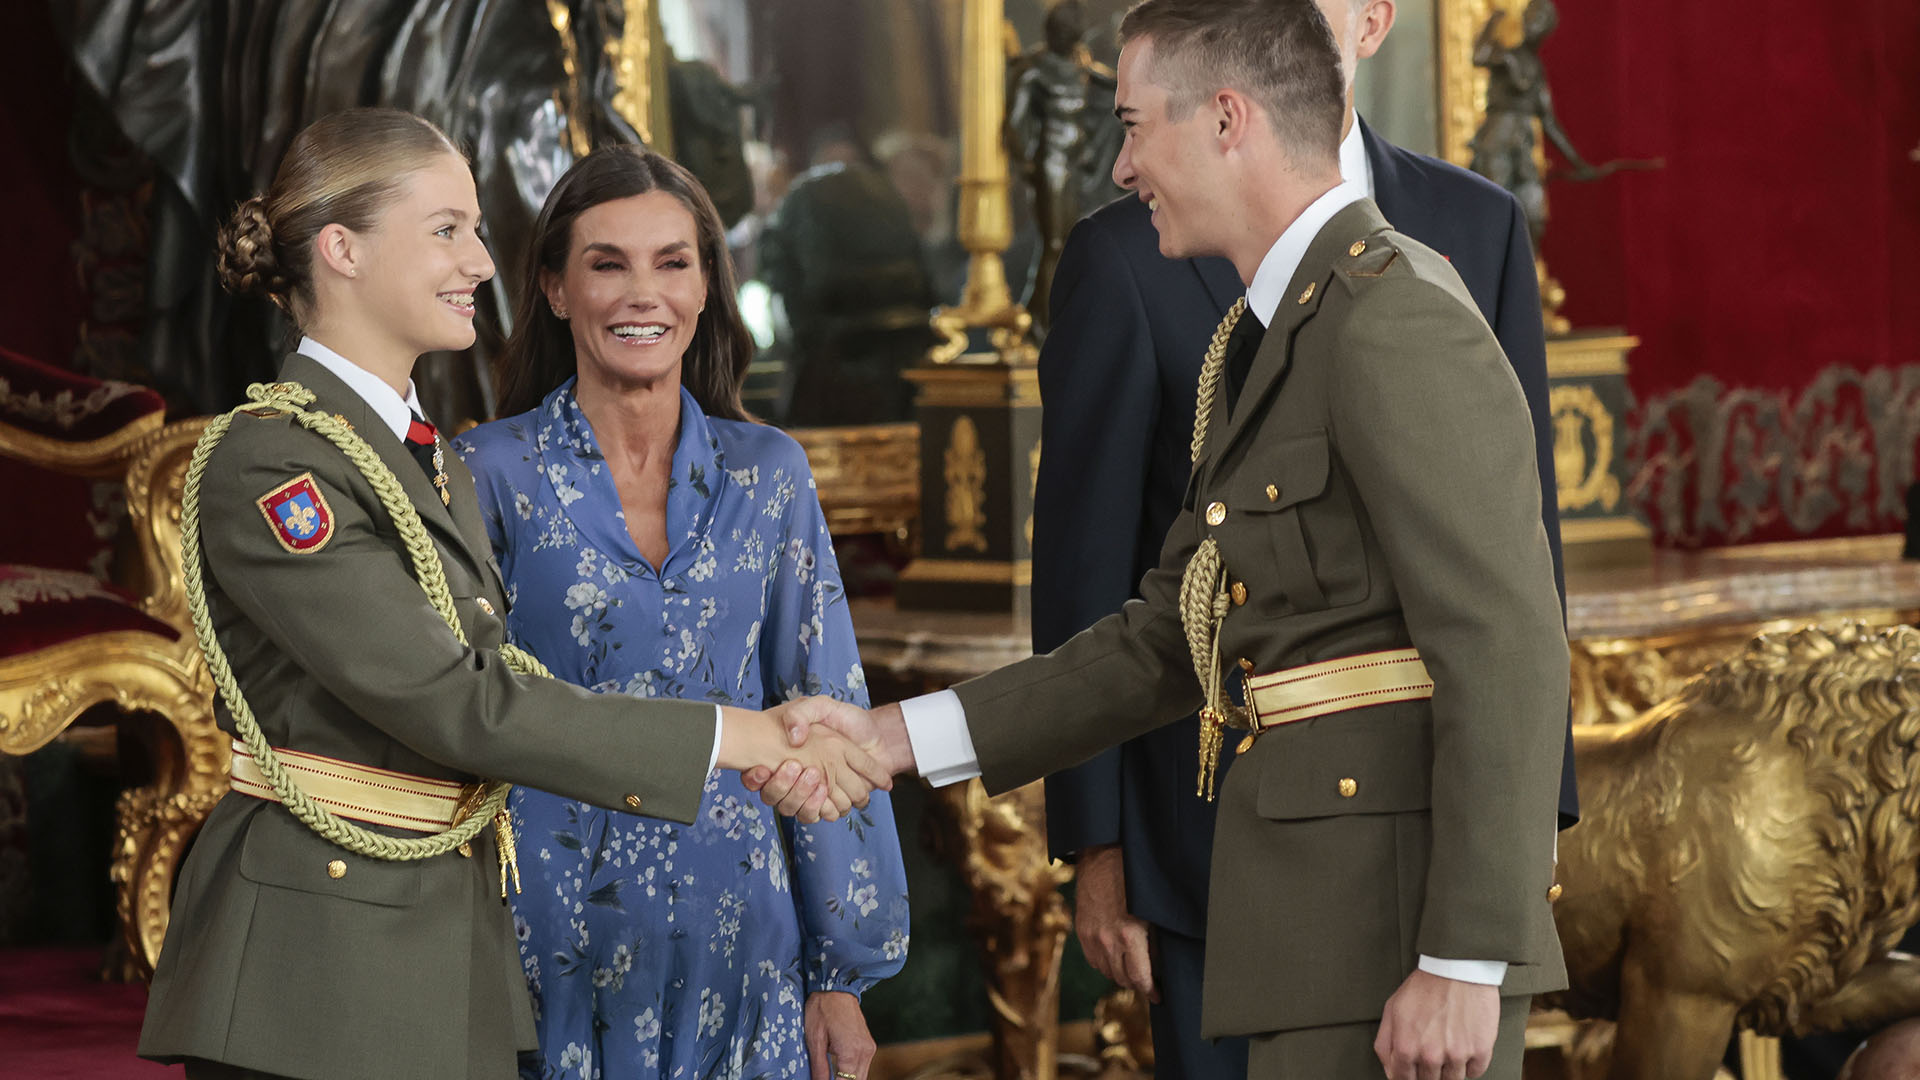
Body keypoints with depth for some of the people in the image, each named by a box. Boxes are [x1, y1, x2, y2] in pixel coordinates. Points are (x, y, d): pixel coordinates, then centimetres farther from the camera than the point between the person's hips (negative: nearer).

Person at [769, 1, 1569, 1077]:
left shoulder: (1399, 315, -13)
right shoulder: (1269, 344, 19)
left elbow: (1508, 654, -19)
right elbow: (1171, 643, 21)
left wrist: (1461, 964, -22)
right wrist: (897, 738, 15)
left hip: (1403, 921, -10)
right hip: (1317, 907, 10)